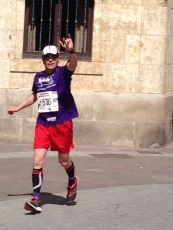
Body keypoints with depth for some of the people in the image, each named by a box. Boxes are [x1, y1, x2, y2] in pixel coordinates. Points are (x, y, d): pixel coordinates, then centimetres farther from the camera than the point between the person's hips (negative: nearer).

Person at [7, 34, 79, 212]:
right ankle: (36, 198, -3)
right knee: (37, 160, -8)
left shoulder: (63, 73, -8)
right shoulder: (38, 77, 5)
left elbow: (73, 64, -32)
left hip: (62, 124, -3)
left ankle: (72, 182, 44)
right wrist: (18, 108, 30)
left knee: (64, 160, 11)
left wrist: (71, 51, -52)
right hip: (43, 124, 3)